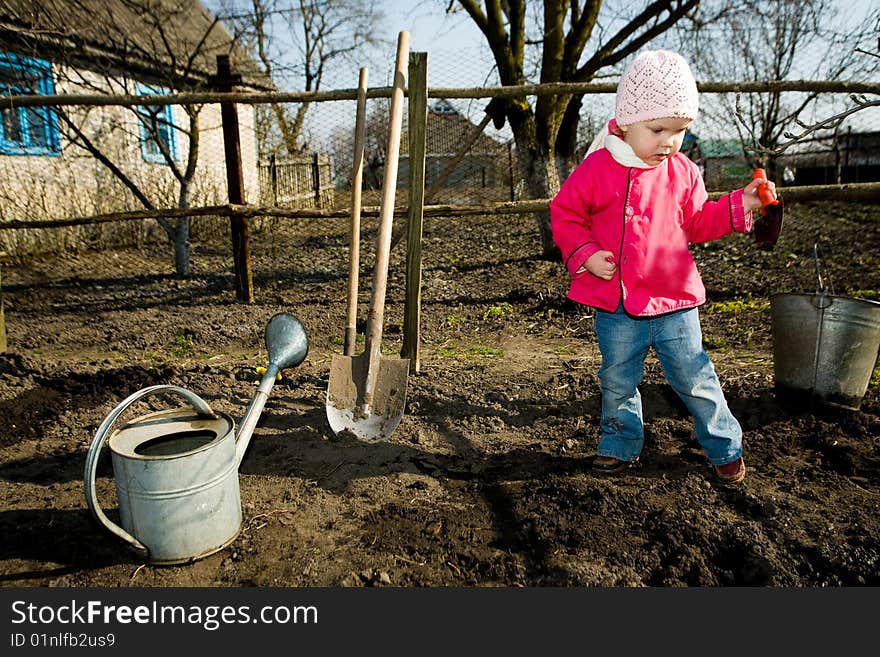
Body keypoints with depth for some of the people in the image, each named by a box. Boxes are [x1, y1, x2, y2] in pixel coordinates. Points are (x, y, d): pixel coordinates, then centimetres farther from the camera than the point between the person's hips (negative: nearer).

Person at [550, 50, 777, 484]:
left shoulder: (683, 172, 2)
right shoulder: (597, 169, -7)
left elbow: (698, 223, 11)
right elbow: (564, 213, 0)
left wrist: (739, 207, -3)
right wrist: (584, 254, -13)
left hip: (674, 303, 1)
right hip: (616, 307, -1)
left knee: (694, 379, 8)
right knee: (617, 382, 13)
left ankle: (725, 446, 28)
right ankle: (620, 445, 33)